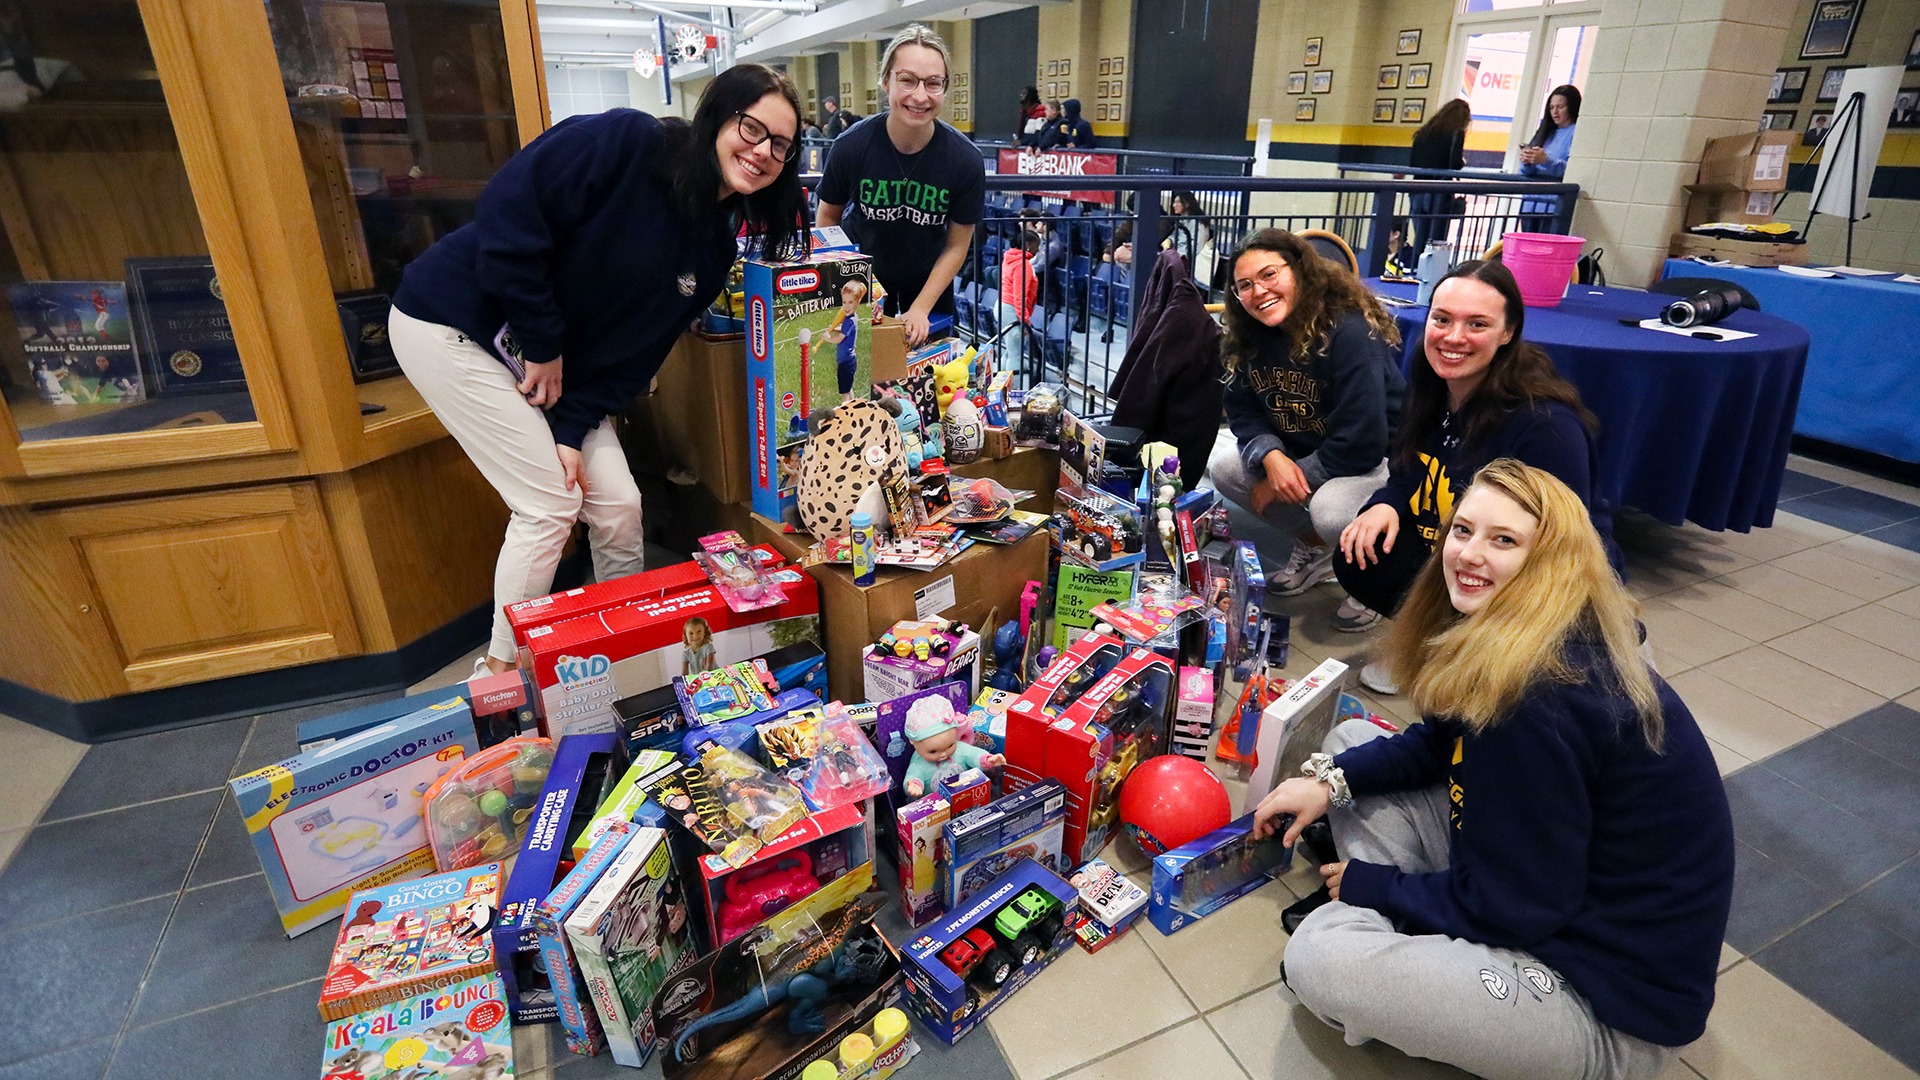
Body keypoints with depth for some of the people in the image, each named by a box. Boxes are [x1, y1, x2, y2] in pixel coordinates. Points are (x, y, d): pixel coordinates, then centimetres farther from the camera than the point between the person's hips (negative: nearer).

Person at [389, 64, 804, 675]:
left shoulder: (713, 248, 0)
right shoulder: (626, 142, -21)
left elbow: (635, 348, -2)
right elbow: (509, 210, -26)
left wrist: (573, 428, -10)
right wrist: (542, 343, -19)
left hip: (558, 361, 7)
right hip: (455, 323, -7)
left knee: (618, 504, 1)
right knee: (550, 503, -11)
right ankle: (501, 670, 10)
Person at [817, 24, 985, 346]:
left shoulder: (965, 159, -21)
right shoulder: (851, 146, -22)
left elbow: (957, 245, -11)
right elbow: (829, 217, -5)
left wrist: (921, 308, -16)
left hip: (930, 285, 1)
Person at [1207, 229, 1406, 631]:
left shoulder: (1351, 333, -27)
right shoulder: (1251, 339, -5)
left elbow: (1361, 444, -29)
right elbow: (1244, 414, -3)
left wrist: (1280, 485, -21)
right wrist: (1271, 457, -26)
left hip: (1377, 458, -7)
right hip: (1297, 451, 8)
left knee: (1331, 511, -36)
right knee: (1223, 465, -10)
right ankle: (1314, 549, 10)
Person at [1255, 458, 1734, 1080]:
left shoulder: (1540, 701, -32)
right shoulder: (1493, 643, -4)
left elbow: (1504, 906, -24)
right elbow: (1437, 744, 10)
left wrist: (1369, 883, -9)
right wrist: (1331, 779, -6)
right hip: (1544, 885, 9)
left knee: (1318, 954, -25)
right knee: (1350, 743, 6)